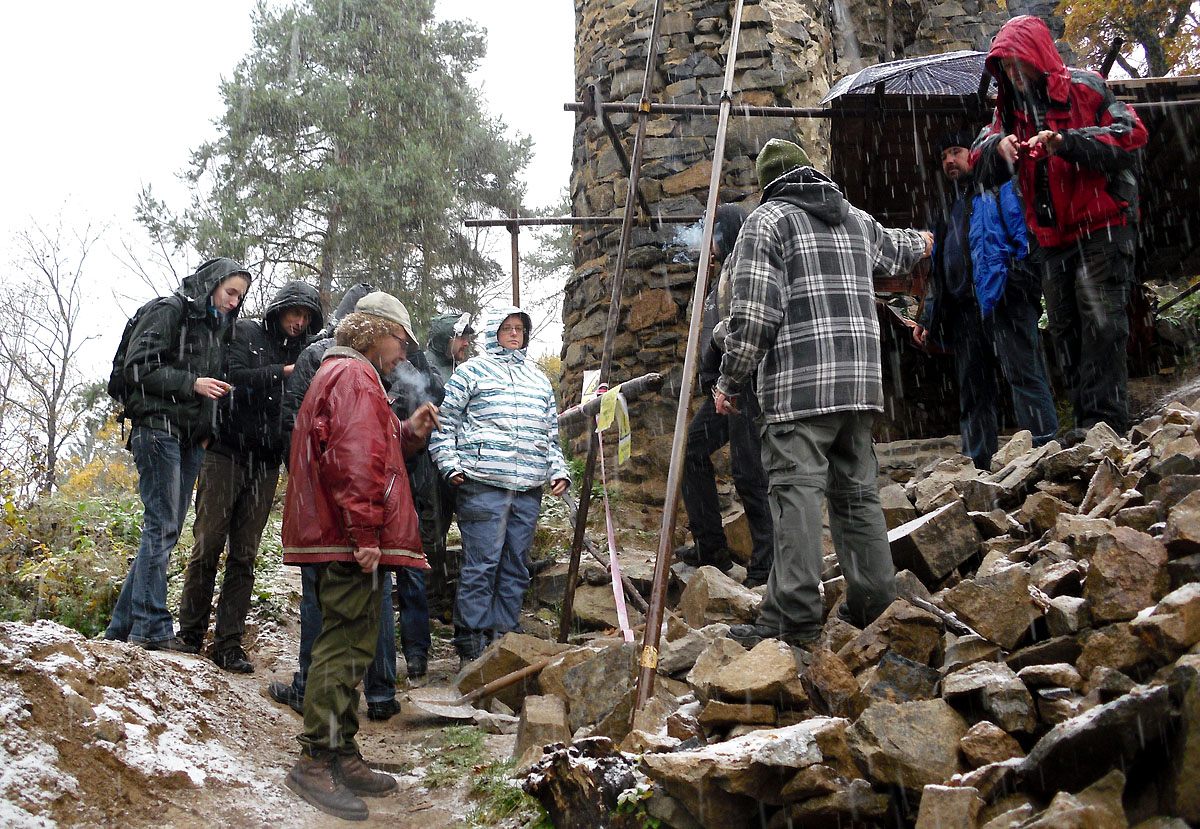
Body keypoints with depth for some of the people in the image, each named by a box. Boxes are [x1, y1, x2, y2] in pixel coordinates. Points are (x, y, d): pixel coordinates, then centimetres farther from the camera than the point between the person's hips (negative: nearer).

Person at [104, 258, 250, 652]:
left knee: (167, 529, 6)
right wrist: (192, 383, -16)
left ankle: (123, 626, 11)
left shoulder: (219, 325, 20)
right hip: (159, 427, -8)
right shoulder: (170, 312, -3)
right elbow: (139, 367, -11)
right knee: (162, 525, -11)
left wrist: (207, 430, 11)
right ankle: (152, 628, -10)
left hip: (192, 439, 8)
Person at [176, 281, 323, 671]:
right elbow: (233, 378, -14)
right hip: (226, 453, -4)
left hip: (266, 463, 4)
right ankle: (190, 632, 8)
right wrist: (280, 373, -16)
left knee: (244, 556, 3)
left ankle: (229, 644, 5)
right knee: (208, 545, -3)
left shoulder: (301, 354, 14)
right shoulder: (245, 334, 3)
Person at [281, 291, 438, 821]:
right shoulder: (355, 376, -8)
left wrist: (410, 433, 13)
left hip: (343, 540, 11)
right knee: (345, 645, -9)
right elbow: (356, 459, -21)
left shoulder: (339, 374, 27)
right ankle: (316, 762, -5)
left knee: (349, 646, 14)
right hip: (350, 541, -11)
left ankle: (342, 755, 21)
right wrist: (364, 532, -24)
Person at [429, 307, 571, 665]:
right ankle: (472, 642, 0)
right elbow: (444, 421, 4)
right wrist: (450, 464, -7)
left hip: (529, 488, 6)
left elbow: (552, 432, 26)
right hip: (484, 483, -5)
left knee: (516, 565, 7)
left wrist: (559, 470, 12)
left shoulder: (539, 379, 24)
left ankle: (504, 633, 15)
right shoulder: (472, 370, 7)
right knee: (481, 563, -7)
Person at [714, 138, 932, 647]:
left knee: (797, 490, -12)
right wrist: (920, 243, 67)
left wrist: (730, 381, -2)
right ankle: (874, 606, 14)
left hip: (799, 385, -7)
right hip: (861, 382, 7)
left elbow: (752, 311, -9)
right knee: (858, 490, 12)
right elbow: (892, 252, 44)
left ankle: (793, 617, -17)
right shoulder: (856, 219, 21)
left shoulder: (767, 221, 1)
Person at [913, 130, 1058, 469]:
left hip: (1003, 301, -7)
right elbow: (937, 269, 29)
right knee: (972, 391, 5)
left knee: (1024, 376, -12)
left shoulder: (999, 191, 10)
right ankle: (977, 468, 6)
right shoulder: (946, 210, 29)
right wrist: (927, 317, 20)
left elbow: (1024, 234, -1)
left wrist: (1021, 281, -16)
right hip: (962, 310, 7)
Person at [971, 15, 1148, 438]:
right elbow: (982, 167, 8)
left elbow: (1131, 135, -10)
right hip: (1049, 238, 6)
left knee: (1100, 320, -15)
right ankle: (1086, 420, 8)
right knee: (1065, 330, 5)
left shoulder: (1084, 89, -2)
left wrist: (1068, 142, -21)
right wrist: (997, 146, -15)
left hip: (1099, 228, -6)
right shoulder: (1011, 108, 15)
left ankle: (1104, 416, -15)